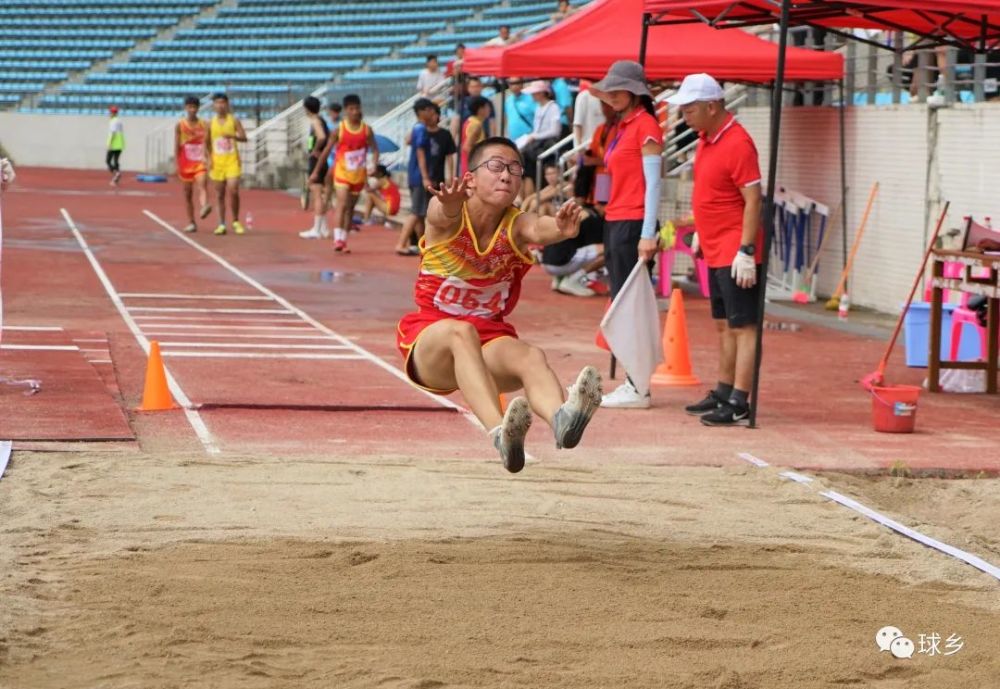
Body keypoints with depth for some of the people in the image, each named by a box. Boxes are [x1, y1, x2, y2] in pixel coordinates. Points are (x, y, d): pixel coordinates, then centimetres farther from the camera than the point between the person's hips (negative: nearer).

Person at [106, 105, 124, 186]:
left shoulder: (113, 121, -11)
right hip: (120, 145, 8)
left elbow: (113, 133, -19)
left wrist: (109, 144, -19)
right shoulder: (120, 121, 14)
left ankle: (116, 173, -25)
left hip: (113, 145, -8)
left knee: (108, 161, -2)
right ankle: (115, 180, 5)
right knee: (116, 161, 10)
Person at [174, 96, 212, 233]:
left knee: (202, 186, -25)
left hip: (200, 163, 0)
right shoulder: (180, 125, 2)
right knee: (188, 193, 6)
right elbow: (177, 146, 1)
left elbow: (207, 145, 8)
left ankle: (204, 207, -49)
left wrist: (210, 159, 0)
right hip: (186, 164, 0)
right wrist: (177, 164, -5)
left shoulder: (204, 125, 5)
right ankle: (191, 223, 13)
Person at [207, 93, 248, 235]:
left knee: (233, 191, -13)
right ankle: (221, 224, 11)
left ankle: (236, 221, 3)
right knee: (220, 194, 4)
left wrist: (233, 136, -23)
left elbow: (244, 137, -5)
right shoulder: (211, 122, 7)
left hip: (232, 160, -2)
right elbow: (207, 143, 12)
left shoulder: (234, 120, 0)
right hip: (217, 161, 3)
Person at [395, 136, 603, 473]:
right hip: (429, 342, -2)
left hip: (490, 340, 2)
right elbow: (445, 213, -34)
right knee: (461, 332, -37)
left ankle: (562, 418, -65)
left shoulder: (515, 226, -4)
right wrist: (451, 203, -61)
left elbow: (537, 228, -28)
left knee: (531, 357, -31)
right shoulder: (445, 217, -8)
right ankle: (500, 432, -62)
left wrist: (560, 228, -54)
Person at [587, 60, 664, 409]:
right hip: (614, 221, 10)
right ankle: (631, 383, 14)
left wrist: (648, 235, -19)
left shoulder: (646, 126, -10)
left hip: (633, 223, -10)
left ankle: (638, 389, -7)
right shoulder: (623, 126, 17)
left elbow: (653, 183, -14)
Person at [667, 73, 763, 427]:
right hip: (715, 251, 10)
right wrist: (700, 232, 22)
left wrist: (746, 251, -22)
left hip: (736, 255, -10)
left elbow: (753, 199, -19)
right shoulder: (706, 139, 12)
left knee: (743, 327, -9)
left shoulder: (737, 143, -17)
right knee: (724, 325, 16)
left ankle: (739, 405, -12)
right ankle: (723, 394, 25)